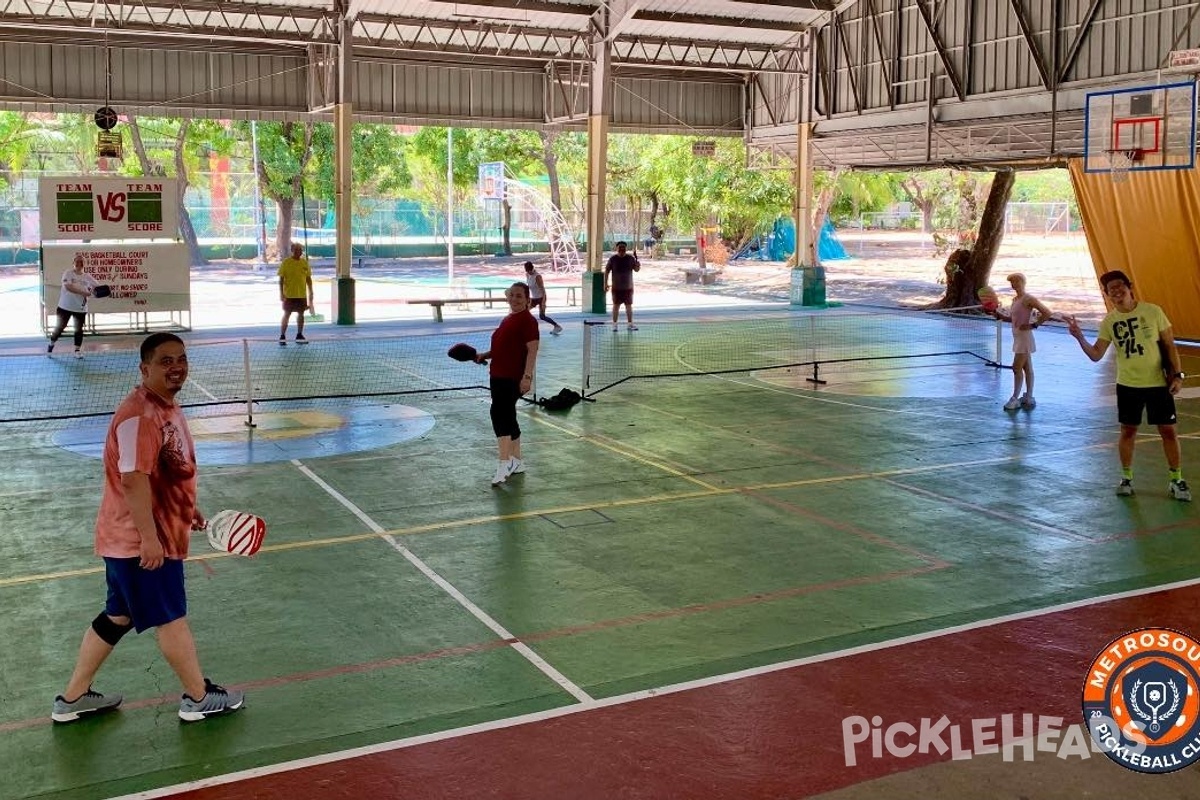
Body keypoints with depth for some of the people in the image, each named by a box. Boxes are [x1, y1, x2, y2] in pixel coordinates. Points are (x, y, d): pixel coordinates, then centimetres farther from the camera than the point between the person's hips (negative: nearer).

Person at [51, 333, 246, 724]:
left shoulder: (168, 407, 10)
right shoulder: (139, 415, -23)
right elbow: (133, 479, -28)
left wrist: (187, 509, 23)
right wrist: (149, 537, -27)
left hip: (153, 536, 10)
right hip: (140, 541, -10)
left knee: (118, 616, 19)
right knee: (172, 617, 5)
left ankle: (73, 698, 31)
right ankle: (199, 697, 21)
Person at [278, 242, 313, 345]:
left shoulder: (305, 262, 6)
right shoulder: (286, 262, -6)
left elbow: (308, 279, 12)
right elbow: (281, 279, -6)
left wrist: (310, 293, 10)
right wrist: (281, 293, -11)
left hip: (302, 294, 4)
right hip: (289, 294, -4)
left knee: (301, 314, 10)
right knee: (286, 314, -1)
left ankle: (299, 336, 20)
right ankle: (282, 337, 4)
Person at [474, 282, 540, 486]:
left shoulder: (527, 320, -10)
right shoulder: (507, 320, 17)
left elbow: (532, 350, -17)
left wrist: (527, 376, -24)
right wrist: (485, 355, 13)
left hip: (513, 378, -10)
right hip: (499, 376, 10)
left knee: (499, 412, -20)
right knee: (508, 417, 14)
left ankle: (504, 462, -22)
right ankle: (516, 462, 23)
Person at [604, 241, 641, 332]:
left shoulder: (630, 258, 1)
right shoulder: (613, 259, -3)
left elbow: (636, 270, 6)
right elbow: (607, 271, 1)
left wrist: (638, 266, -18)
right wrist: (605, 283, -3)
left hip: (628, 287, 2)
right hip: (616, 287, -2)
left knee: (629, 305, 6)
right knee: (616, 305, 3)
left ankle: (630, 323, 13)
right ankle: (614, 324, 9)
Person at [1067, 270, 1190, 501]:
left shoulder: (1152, 311, -6)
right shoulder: (1109, 321, -1)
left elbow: (1169, 345, -1)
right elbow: (1096, 354, -3)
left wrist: (1177, 374, -8)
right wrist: (1079, 337, -19)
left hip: (1158, 384, -1)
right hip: (1127, 385, 2)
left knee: (1168, 430, 2)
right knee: (1128, 430, 8)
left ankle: (1176, 480, 13)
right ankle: (1126, 478, 22)